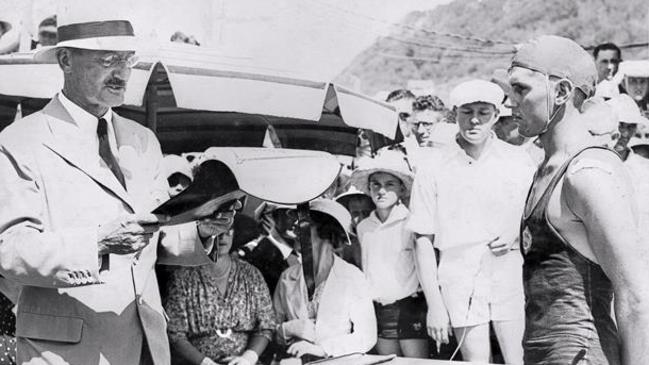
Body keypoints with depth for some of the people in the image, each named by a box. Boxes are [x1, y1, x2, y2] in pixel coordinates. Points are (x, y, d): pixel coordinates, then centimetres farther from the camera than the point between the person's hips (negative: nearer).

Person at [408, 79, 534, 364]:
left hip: (510, 279, 1)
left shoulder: (519, 162, 4)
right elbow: (423, 242, 0)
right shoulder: (433, 173, 0)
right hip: (460, 285, -1)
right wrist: (434, 305, -4)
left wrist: (516, 236, -8)